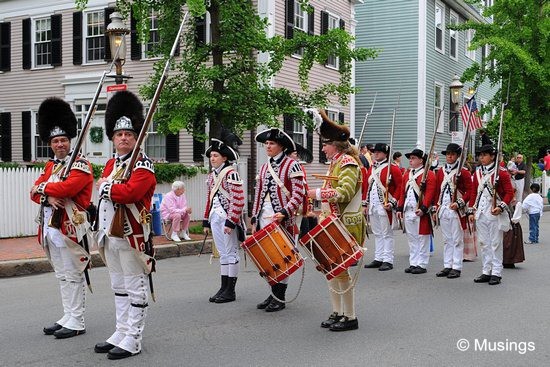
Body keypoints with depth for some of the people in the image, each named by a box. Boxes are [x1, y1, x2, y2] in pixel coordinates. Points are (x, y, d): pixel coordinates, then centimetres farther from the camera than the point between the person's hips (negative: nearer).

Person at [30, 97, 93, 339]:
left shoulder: (81, 164, -8)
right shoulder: (51, 165, 17)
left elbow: (67, 187, -24)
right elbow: (35, 192, 9)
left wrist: (43, 187, -7)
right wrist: (48, 198, -13)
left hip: (69, 227, -8)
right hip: (50, 227, 8)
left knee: (72, 276, -2)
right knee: (61, 275, 14)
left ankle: (76, 323, 4)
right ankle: (68, 318, 23)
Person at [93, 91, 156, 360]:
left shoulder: (143, 165, -11)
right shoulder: (111, 164, 14)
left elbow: (129, 192, -25)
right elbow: (106, 196, 15)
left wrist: (104, 186, -11)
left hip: (132, 234, -8)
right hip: (110, 234, 8)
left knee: (135, 288, 0)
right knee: (118, 287, 16)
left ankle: (133, 340, 7)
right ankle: (121, 333, 26)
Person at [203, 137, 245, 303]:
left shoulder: (231, 173, -11)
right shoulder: (212, 175, 14)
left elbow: (238, 200, -17)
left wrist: (230, 222, -21)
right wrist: (206, 222, 17)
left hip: (228, 218, -8)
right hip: (216, 218, 8)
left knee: (231, 253, -1)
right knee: (223, 253, 12)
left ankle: (230, 291, 5)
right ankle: (223, 288, 18)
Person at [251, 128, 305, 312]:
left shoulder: (292, 165, -5)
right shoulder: (264, 167, 14)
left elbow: (299, 194, -11)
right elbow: (258, 195, 16)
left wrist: (284, 213, -21)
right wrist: (254, 219, 10)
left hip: (283, 219, -6)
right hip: (264, 219, 6)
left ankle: (280, 298, 9)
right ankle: (273, 294, 21)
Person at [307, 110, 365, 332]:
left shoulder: (348, 163, -14)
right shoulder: (335, 162, 16)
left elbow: (345, 192, -26)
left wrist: (318, 193, -22)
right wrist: (324, 212, 17)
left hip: (345, 226, -10)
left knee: (340, 270, -6)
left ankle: (350, 317, 4)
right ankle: (337, 313, 22)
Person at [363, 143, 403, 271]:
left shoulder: (392, 168, -7)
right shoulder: (371, 168, 14)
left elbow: (400, 186, -10)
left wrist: (393, 202, -17)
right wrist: (367, 203, 15)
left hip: (385, 206, -7)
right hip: (373, 205, 7)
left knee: (386, 233, -2)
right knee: (377, 233, 13)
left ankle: (388, 261, 2)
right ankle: (378, 259, 20)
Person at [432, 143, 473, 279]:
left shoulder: (463, 171, -4)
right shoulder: (440, 171, 12)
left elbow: (470, 190, -7)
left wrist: (459, 203, -18)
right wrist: (437, 209, 12)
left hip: (456, 210, -5)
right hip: (443, 210, 5)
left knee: (457, 240, 0)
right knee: (447, 240, 12)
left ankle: (456, 268, 5)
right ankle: (447, 266, 18)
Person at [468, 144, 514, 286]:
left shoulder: (501, 172, -5)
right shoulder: (477, 172, 12)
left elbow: (509, 192, -7)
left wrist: (501, 207, -19)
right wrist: (472, 211, 10)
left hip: (495, 212, -6)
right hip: (480, 213, 6)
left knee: (496, 243, -1)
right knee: (484, 243, 9)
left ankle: (496, 273, 5)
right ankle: (486, 272, 17)